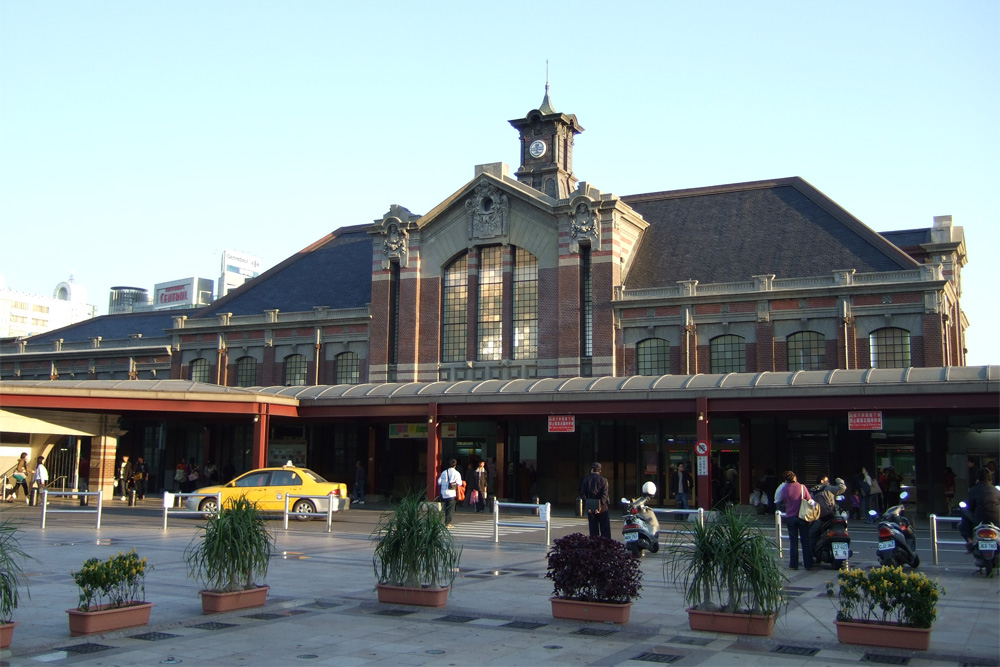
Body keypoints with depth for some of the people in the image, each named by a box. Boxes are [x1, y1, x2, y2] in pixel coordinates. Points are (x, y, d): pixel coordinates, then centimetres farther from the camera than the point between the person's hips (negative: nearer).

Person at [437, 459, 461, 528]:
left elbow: (439, 482, 9)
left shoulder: (444, 472, 7)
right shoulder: (456, 473, -5)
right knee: (450, 509, 0)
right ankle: (447, 523, -4)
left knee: (446, 508, 15)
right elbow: (459, 483, -8)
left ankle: (448, 522, 20)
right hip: (451, 493, -5)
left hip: (444, 493, 5)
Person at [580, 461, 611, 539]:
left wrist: (587, 506, -6)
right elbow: (604, 494, -15)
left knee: (593, 530, 7)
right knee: (605, 529, 4)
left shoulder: (586, 480, 4)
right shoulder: (603, 479, -4)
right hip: (603, 508, -2)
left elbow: (583, 494, -2)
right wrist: (600, 506, -18)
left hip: (590, 509, 2)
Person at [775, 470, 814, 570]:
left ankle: (793, 564, 6)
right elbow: (809, 500, 1)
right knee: (806, 541, 6)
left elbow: (781, 501, 6)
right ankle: (808, 564, 7)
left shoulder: (784, 489, -6)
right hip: (802, 516, 0)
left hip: (791, 517, 0)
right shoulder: (802, 487, -6)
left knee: (793, 542, 6)